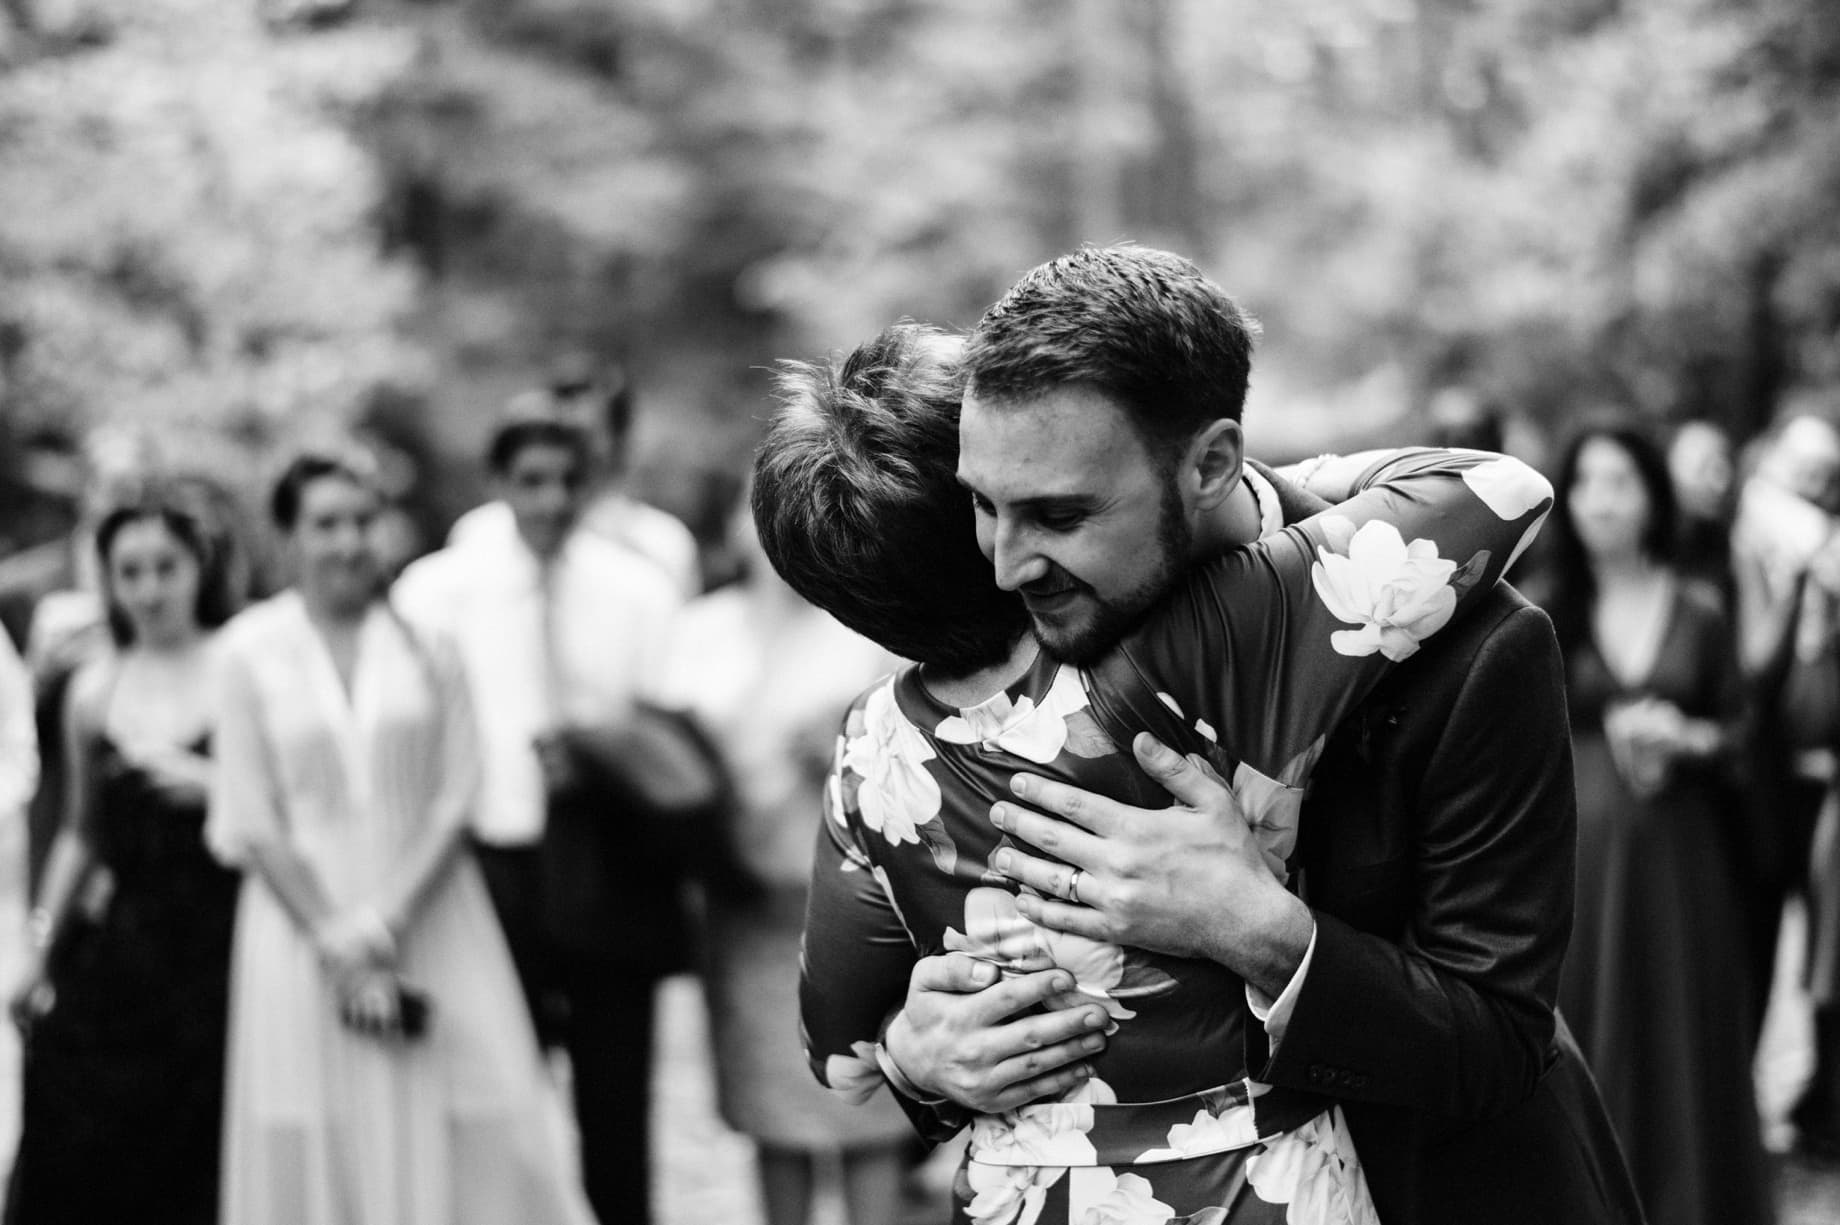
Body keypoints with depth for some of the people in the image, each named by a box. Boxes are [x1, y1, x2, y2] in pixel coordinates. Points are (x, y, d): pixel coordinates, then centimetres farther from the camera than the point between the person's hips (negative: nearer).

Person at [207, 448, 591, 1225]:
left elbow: (456, 797, 0)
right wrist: (335, 942, -8)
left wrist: (387, 919, -12)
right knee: (320, 1146, 1)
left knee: (468, 1144, -2)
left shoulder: (424, 637, 2)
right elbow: (249, 821, -1)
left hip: (430, 920, 1)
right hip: (303, 918, 0)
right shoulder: (251, 651, 1)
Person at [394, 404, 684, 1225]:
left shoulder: (638, 591, 3)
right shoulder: (438, 589, 1)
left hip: (609, 877, 0)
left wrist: (600, 753, -17)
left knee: (617, 1105, 6)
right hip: (492, 871, 0)